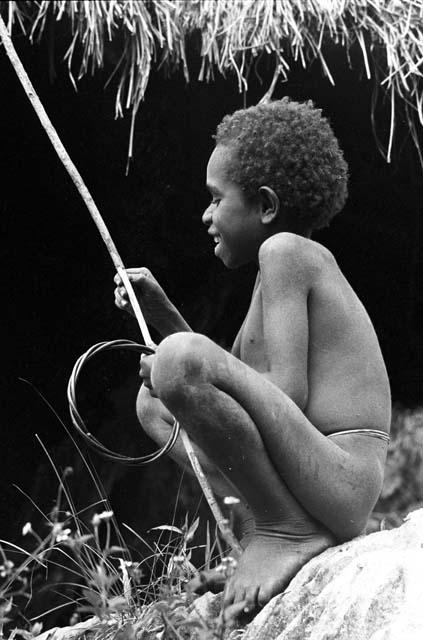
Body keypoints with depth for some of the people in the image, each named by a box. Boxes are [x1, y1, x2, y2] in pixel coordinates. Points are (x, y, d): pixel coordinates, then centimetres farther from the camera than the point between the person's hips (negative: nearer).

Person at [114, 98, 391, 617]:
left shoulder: (285, 249, -9)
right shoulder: (281, 268, 20)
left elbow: (289, 394, -19)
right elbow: (230, 381, 25)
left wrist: (177, 365, -7)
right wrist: (161, 312, 16)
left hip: (341, 489, -10)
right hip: (330, 496, 10)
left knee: (180, 363, -29)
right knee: (153, 404, 23)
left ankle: (288, 532, -14)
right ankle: (264, 531, 9)